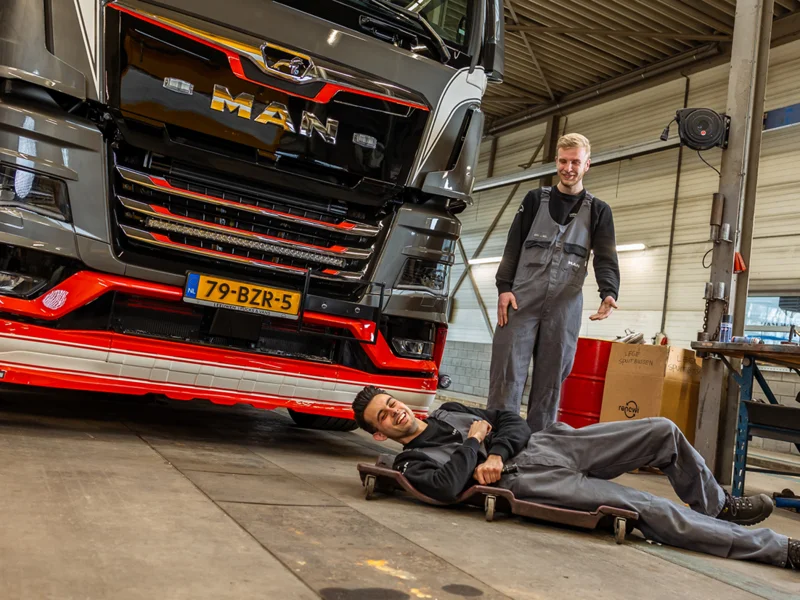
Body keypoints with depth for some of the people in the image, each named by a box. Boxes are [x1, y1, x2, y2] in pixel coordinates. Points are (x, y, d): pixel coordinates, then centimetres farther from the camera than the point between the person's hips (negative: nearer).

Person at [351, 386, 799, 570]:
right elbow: (447, 488, -21)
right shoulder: (412, 463, 3)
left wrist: (496, 454, -5)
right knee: (649, 509, -19)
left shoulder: (449, 411, 22)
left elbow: (514, 422, 16)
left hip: (546, 442, 7)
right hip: (530, 481, -7)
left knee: (663, 431, -2)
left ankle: (716, 507, 22)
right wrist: (473, 443, -6)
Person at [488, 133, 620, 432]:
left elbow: (606, 259, 2)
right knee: (507, 371, -7)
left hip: (565, 306, 0)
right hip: (522, 299, 0)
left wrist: (609, 293, -18)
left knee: (551, 378, 1)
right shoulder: (535, 199, 13)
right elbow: (512, 247, 9)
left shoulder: (598, 211, 12)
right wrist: (504, 287, -5)